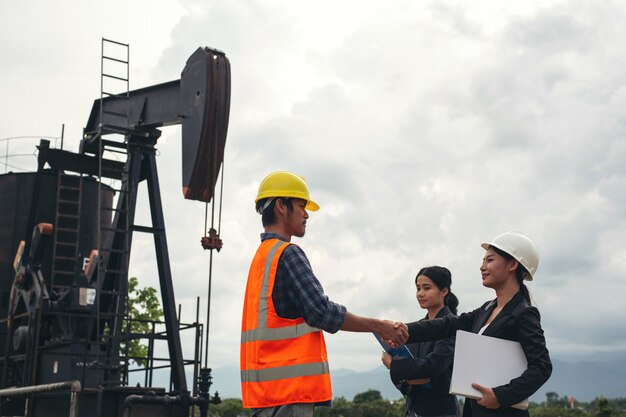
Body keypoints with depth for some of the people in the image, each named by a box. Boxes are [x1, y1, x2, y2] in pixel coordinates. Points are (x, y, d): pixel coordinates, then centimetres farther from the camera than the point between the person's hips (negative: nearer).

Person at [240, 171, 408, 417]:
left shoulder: (262, 256, 21)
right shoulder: (286, 254, -9)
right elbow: (322, 312, -15)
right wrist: (379, 327, -5)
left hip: (267, 386, 10)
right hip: (287, 387, -10)